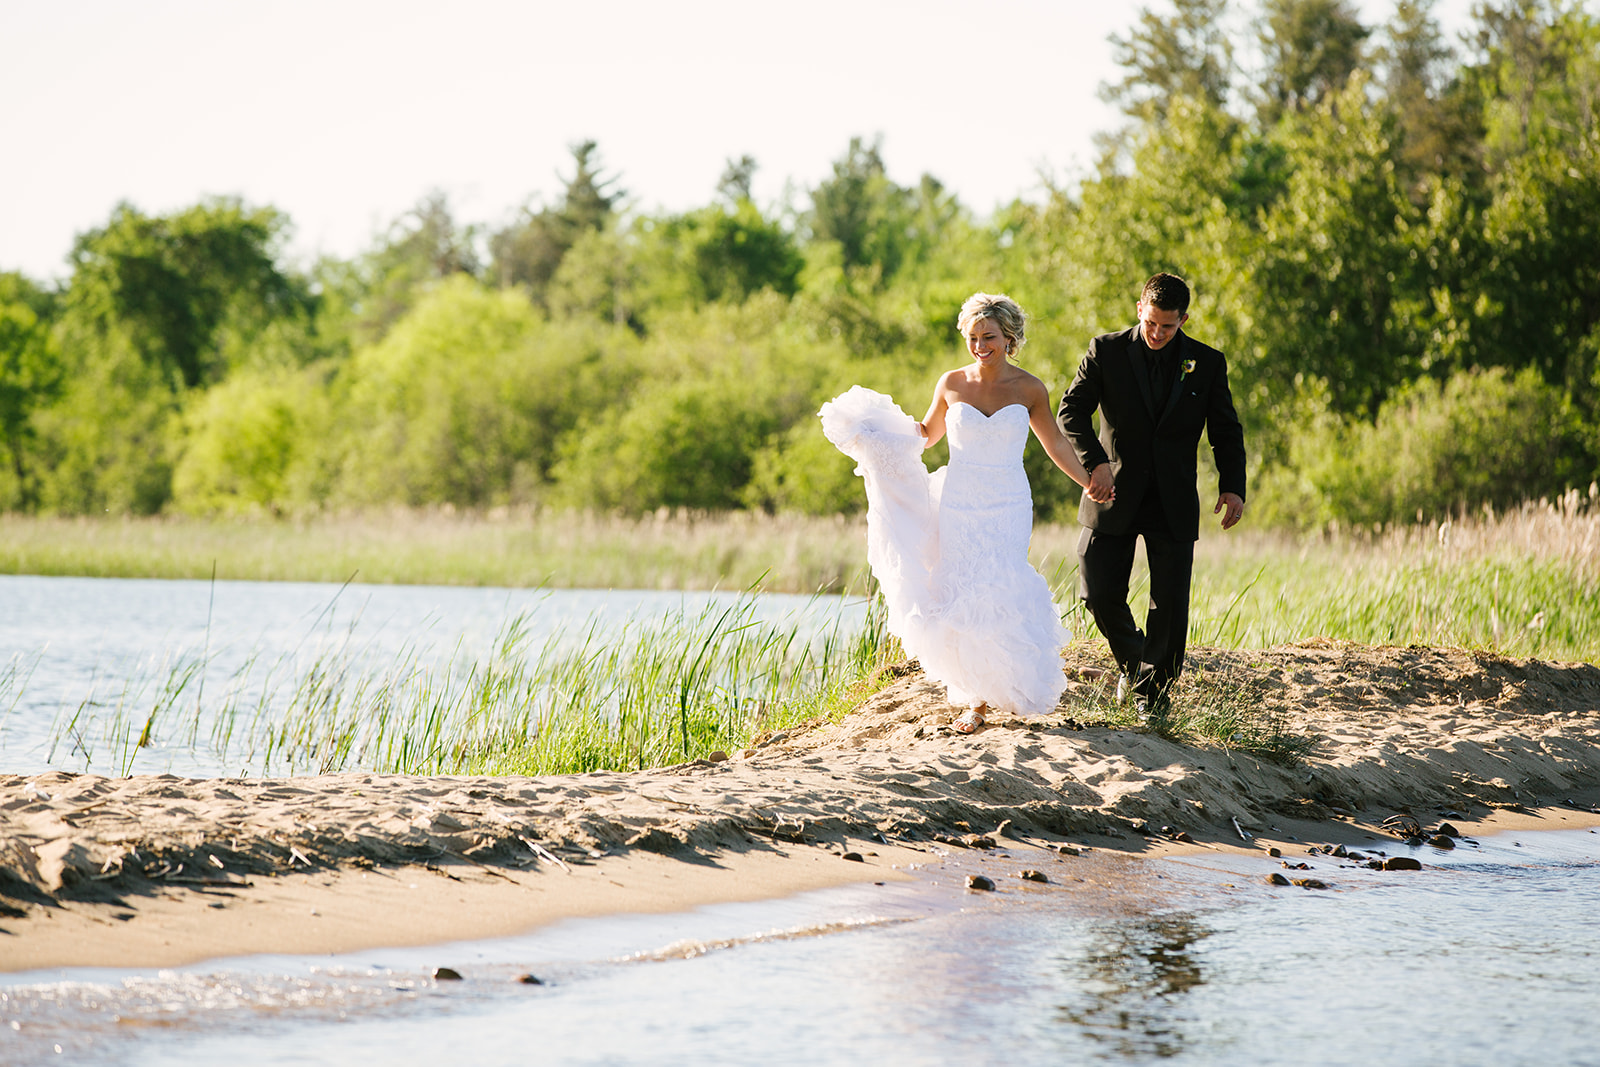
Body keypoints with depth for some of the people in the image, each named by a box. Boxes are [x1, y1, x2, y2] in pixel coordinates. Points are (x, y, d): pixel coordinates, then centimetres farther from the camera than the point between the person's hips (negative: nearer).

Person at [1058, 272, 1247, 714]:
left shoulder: (1207, 363, 2)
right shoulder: (1106, 351, -2)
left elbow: (1225, 432, 7)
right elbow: (1072, 410, -6)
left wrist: (1232, 486, -9)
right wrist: (1095, 461, -22)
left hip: (1173, 504, 0)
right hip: (1115, 495, 0)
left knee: (1170, 604, -3)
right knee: (1099, 593, -3)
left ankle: (1154, 690, 12)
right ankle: (1132, 659, 25)